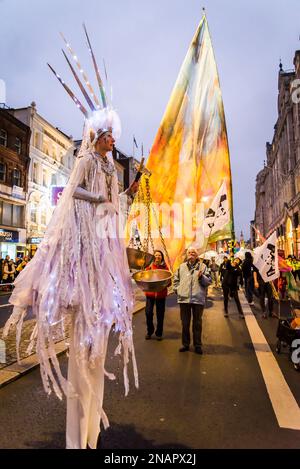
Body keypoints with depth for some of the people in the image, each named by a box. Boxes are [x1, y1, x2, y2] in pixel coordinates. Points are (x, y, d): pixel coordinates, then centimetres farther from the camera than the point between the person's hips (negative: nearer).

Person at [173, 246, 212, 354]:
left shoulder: (202, 267, 4)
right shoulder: (181, 267, 10)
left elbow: (208, 281, 0)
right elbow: (176, 280, 15)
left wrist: (201, 277, -18)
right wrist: (177, 290, 3)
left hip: (198, 299, -2)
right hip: (184, 298, 2)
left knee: (197, 323, 9)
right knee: (185, 323, 11)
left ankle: (198, 345, 22)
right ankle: (185, 344, 25)